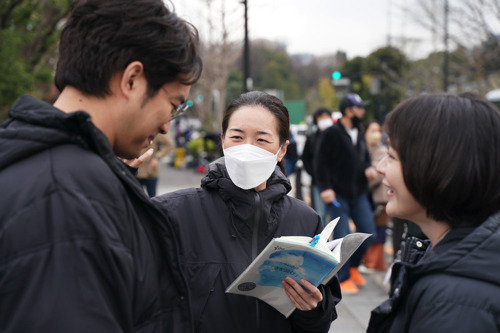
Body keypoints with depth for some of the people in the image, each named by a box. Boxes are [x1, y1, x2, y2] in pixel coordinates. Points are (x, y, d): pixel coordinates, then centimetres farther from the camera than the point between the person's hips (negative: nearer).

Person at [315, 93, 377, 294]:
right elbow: (320, 162, -10)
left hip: (359, 194, 7)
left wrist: (369, 168, 1)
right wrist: (325, 188, -17)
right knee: (342, 237, -4)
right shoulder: (331, 134, -10)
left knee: (368, 232, 3)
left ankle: (353, 266, 26)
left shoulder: (359, 134, 12)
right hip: (338, 195, -7)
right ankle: (343, 278, 10)